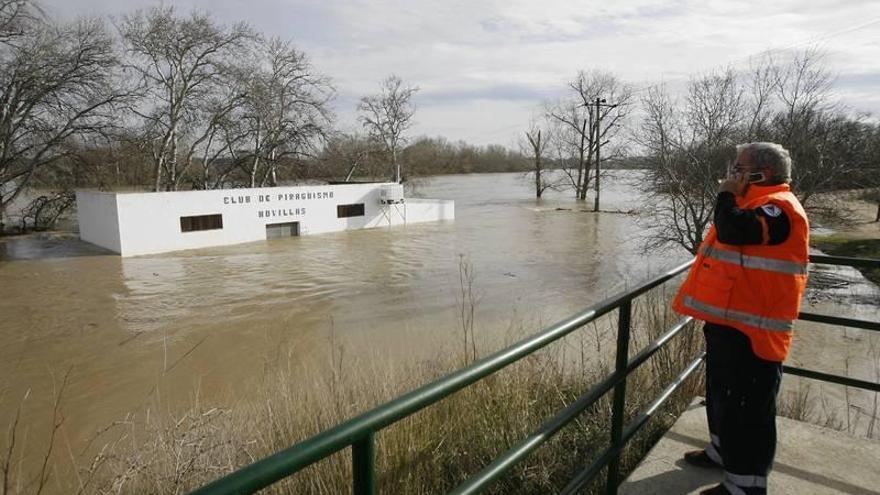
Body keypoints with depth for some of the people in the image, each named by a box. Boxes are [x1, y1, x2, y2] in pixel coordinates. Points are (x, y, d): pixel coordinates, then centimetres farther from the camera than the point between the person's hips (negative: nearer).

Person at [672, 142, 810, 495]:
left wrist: (726, 194, -18)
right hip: (729, 320, 11)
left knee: (747, 406, -1)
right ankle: (724, 451, 41)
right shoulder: (760, 203, 17)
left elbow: (732, 230, -34)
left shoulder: (779, 207, -18)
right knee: (722, 394, 23)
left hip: (750, 329, -11)